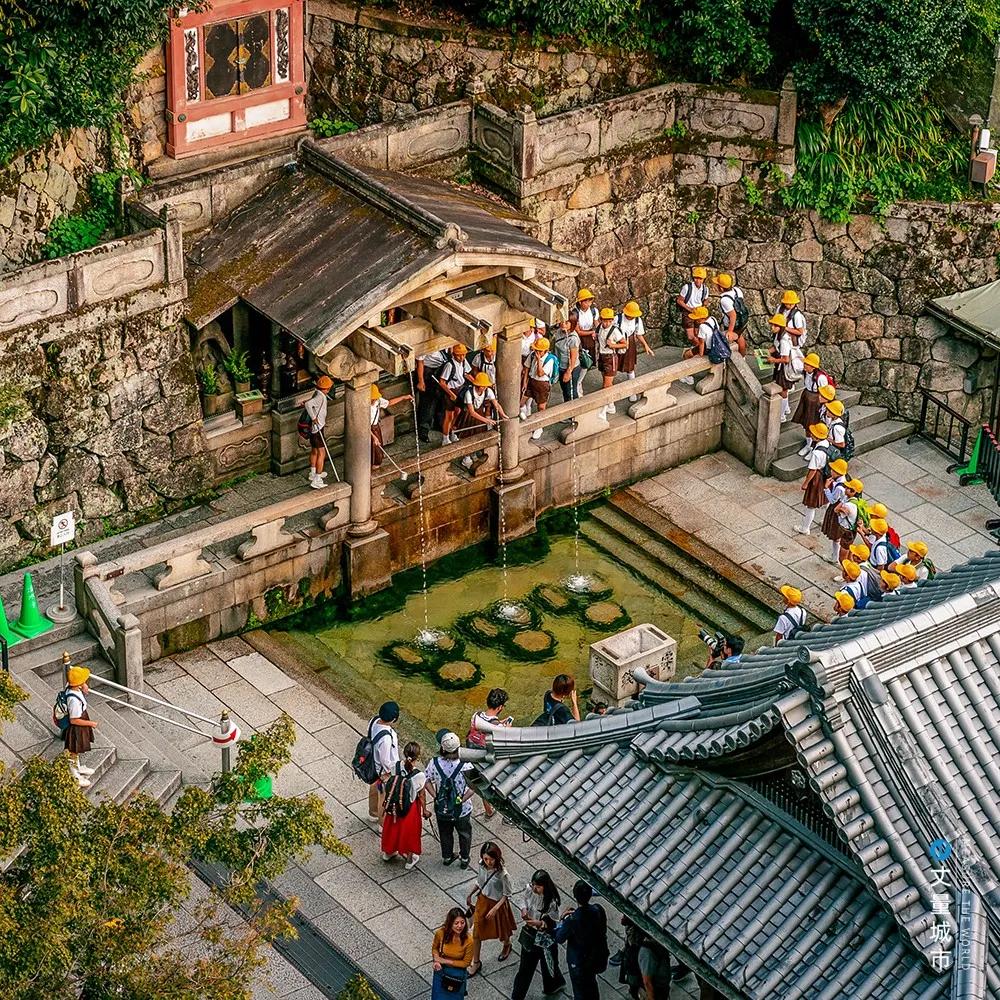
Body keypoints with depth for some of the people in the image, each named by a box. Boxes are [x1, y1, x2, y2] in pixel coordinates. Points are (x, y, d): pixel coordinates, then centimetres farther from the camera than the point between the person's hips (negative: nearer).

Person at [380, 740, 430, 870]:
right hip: (410, 808, -3)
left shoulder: (396, 766, -19)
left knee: (393, 828, 28)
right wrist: (424, 810, 2)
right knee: (409, 831, 21)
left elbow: (390, 786, -4)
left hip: (394, 805, 3)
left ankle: (388, 852, 52)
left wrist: (386, 802, 14)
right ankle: (410, 860, 41)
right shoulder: (419, 775, -30)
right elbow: (421, 795, -16)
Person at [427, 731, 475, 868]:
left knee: (445, 833, 29)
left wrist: (436, 796, -6)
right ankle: (464, 859, 41)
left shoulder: (435, 763, -21)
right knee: (465, 834, 26)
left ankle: (447, 857, 47)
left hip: (441, 809, 2)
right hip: (462, 809, -2)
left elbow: (427, 781, -9)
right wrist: (463, 799, -14)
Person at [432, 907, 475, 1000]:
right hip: (441, 970, 1)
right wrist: (436, 961, -19)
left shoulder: (468, 940, -28)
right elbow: (435, 948, -2)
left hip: (458, 972, -1)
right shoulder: (440, 933, -24)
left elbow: (466, 963, -14)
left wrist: (446, 961, -17)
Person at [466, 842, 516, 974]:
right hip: (482, 901, 4)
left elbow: (506, 895, -20)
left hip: (497, 904, -4)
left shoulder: (502, 874, -32)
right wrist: (470, 895, 11)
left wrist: (495, 909, -25)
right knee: (476, 933, 8)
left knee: (501, 930, 23)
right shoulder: (482, 865, -16)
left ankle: (507, 946, 58)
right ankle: (476, 962, 25)